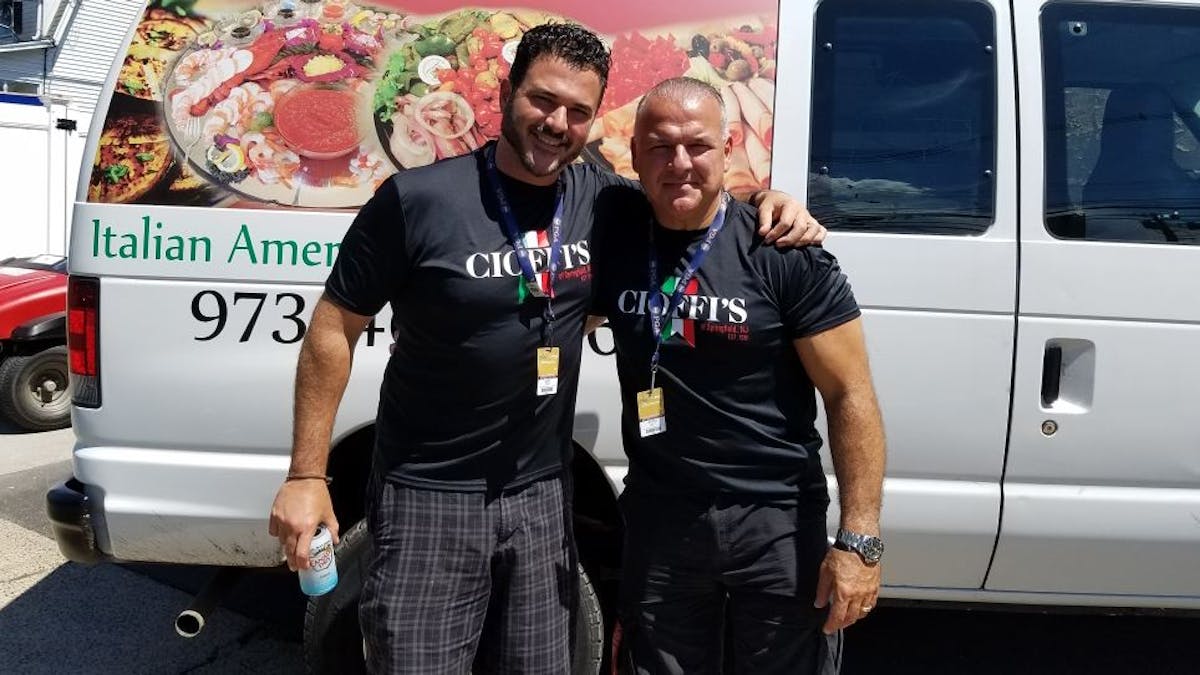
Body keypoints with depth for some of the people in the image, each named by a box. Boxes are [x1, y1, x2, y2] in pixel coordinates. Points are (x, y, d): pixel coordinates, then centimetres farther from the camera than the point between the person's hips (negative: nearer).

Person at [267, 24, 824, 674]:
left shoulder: (600, 199, -1)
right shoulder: (419, 199, -13)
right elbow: (334, 328, -6)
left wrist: (769, 203, -4)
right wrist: (307, 475, -9)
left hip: (542, 495, 4)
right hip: (429, 496, -4)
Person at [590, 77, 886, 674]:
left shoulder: (785, 256, -11)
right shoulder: (613, 234, -1)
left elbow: (851, 398, -10)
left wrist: (859, 541, -15)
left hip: (777, 520, -3)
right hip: (658, 519, 3)